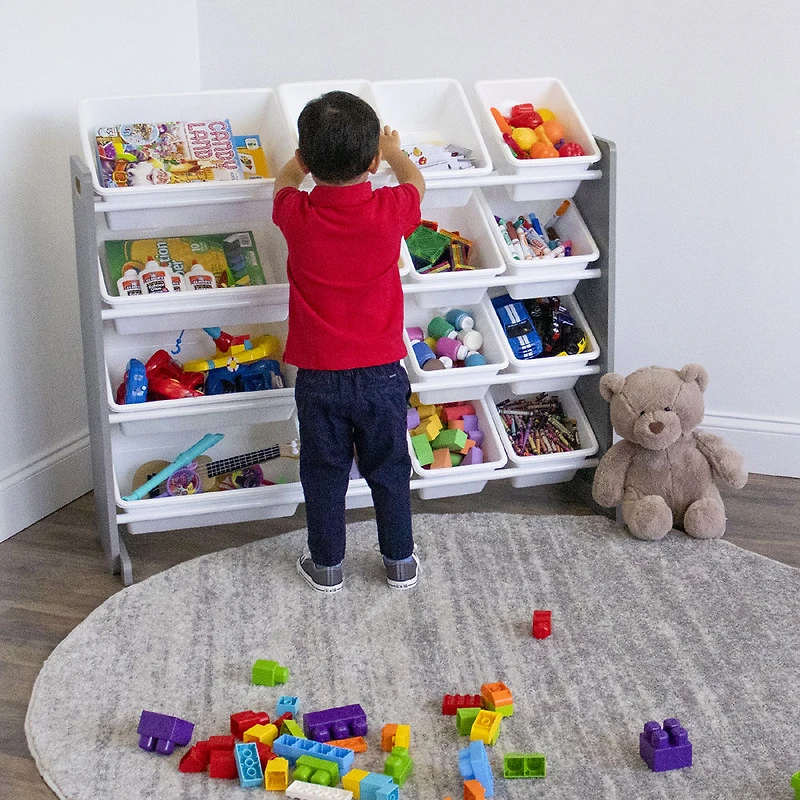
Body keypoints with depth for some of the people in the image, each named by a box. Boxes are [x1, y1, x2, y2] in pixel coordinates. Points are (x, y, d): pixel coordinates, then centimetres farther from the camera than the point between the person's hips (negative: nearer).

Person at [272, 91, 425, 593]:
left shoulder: (296, 215, -15)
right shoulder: (390, 212, -17)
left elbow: (286, 178, 11)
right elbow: (415, 181, 9)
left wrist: (312, 155, 31)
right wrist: (392, 150, 29)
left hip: (318, 377, 0)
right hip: (382, 374, 0)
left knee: (324, 475, 16)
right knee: (389, 472, 17)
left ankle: (327, 567, 30)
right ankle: (401, 564, 30)